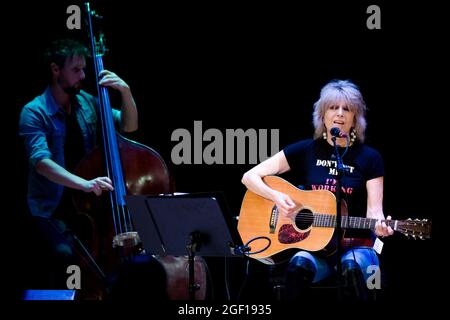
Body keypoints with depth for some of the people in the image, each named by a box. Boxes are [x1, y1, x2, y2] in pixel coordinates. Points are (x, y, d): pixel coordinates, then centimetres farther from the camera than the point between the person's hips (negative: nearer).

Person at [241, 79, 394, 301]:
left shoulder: (369, 158, 4)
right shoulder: (305, 150, 6)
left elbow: (374, 210, -3)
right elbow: (250, 177, 6)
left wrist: (380, 226, -27)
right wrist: (276, 197, -13)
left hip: (355, 246, 0)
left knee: (352, 266, -36)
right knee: (299, 266, -35)